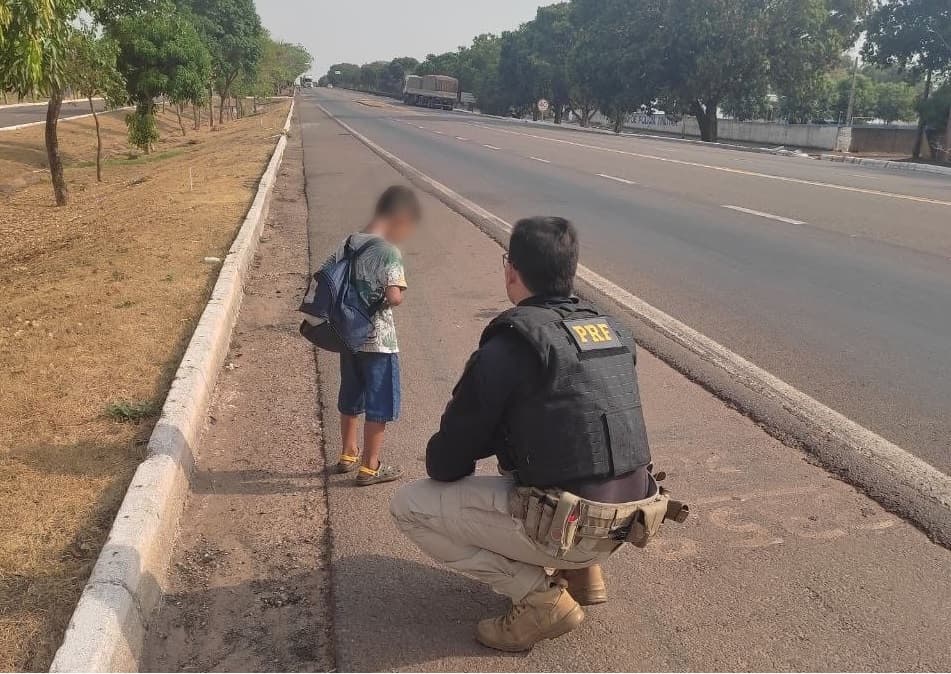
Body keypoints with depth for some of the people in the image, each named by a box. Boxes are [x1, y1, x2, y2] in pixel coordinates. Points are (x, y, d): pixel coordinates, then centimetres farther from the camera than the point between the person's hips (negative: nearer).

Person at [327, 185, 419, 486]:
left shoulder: (346, 244, 2)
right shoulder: (388, 251, -19)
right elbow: (394, 296, -27)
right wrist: (392, 297, -6)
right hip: (378, 341, -7)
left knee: (350, 399, 21)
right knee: (378, 406, 7)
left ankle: (348, 454, 36)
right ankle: (369, 468, 15)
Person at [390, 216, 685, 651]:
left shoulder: (510, 344, -12)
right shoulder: (610, 331, 10)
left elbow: (445, 464, -5)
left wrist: (445, 466, 19)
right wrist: (499, 442, 27)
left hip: (571, 527, -8)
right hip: (631, 520, 8)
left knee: (409, 507, 4)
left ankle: (540, 598, 0)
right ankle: (580, 571, 21)